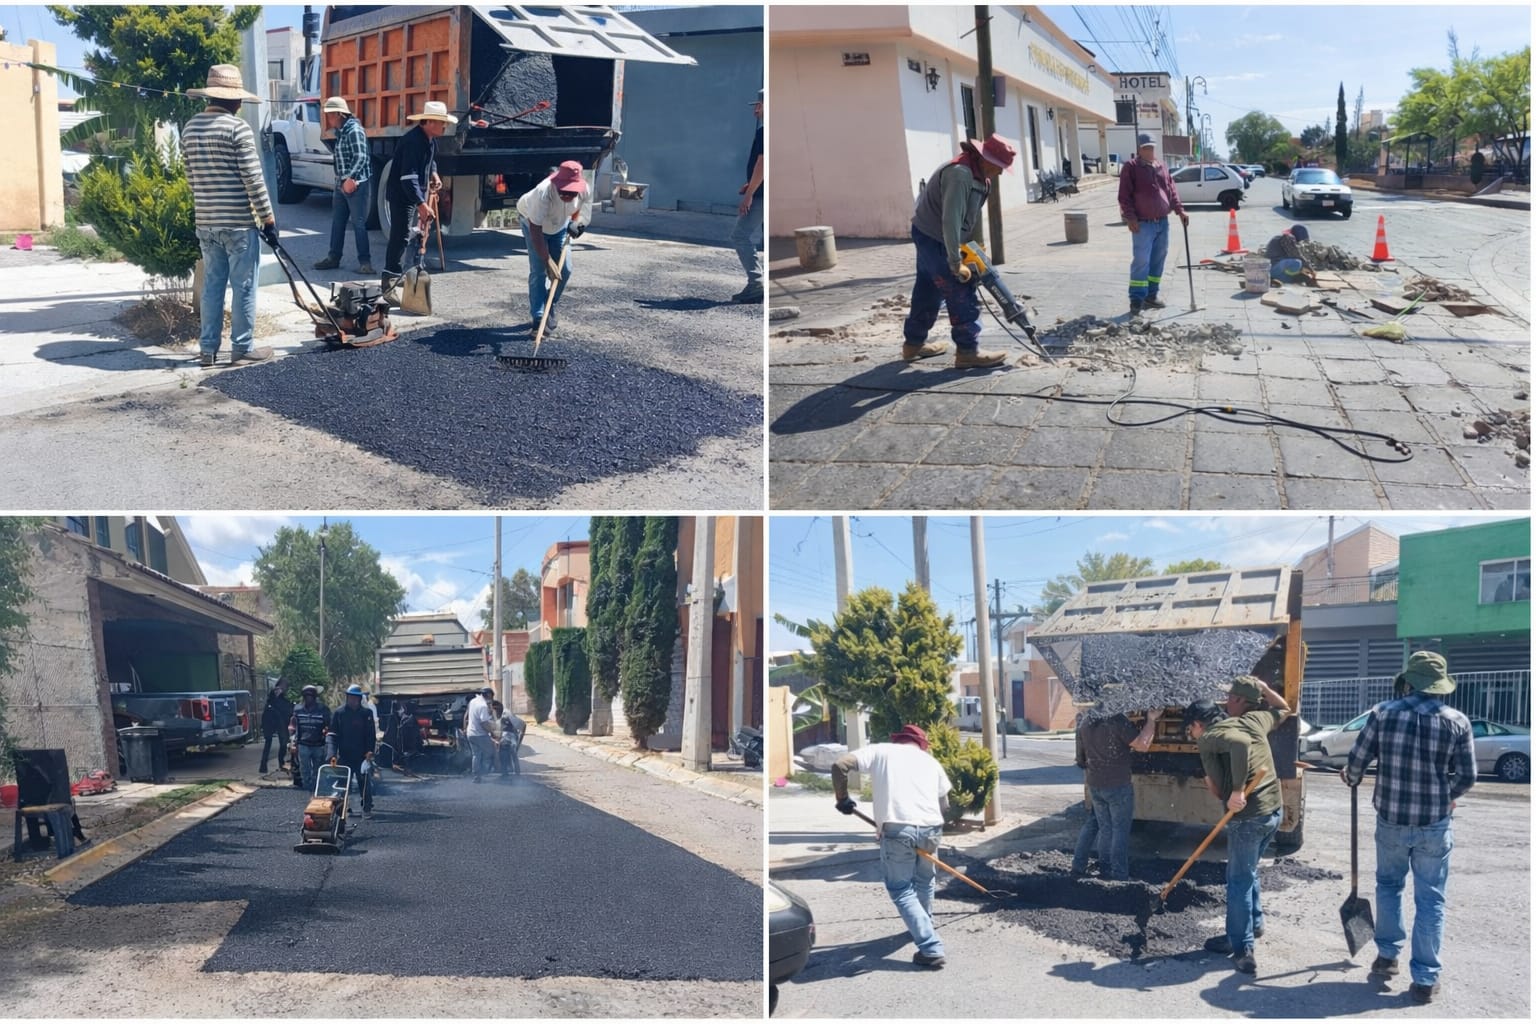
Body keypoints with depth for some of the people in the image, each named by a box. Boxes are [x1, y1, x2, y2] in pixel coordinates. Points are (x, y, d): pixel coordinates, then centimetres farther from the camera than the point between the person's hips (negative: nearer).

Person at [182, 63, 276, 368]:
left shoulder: (190, 128, 10)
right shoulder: (237, 126, -12)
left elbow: (191, 178, 16)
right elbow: (253, 178, -14)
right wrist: (268, 218, -9)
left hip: (206, 222, 7)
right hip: (239, 222, -7)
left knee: (212, 286, 12)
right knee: (243, 287, 2)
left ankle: (207, 349, 14)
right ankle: (242, 348, 6)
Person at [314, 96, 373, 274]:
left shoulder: (354, 130, -14)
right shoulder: (339, 132, 13)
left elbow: (361, 157, -21)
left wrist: (350, 178, -25)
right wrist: (341, 180, 12)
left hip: (356, 184, -9)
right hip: (341, 184, 9)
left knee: (358, 224, -6)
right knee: (337, 222, 12)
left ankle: (365, 262, -2)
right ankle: (333, 257, 20)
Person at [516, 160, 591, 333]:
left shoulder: (583, 190, -29)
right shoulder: (543, 193, -43)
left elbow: (580, 209, -3)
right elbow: (535, 231, -40)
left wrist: (576, 223, -23)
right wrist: (548, 261, -42)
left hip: (559, 224, 5)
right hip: (532, 221, -5)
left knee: (565, 269, -1)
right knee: (539, 270, -15)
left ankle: (551, 309, 19)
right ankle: (538, 317, -12)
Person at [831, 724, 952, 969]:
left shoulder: (879, 751, 15)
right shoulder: (930, 760, 23)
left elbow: (840, 765, 2)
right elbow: (945, 806, 20)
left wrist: (842, 798, 14)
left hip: (896, 828, -3)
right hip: (930, 827, 4)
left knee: (901, 890, 7)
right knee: (924, 879, 29)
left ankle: (931, 948, 0)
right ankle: (923, 928, 46)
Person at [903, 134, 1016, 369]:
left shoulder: (978, 175, 4)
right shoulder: (959, 174, -28)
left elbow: (974, 213, 13)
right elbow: (950, 221, -32)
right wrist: (955, 263, -29)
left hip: (931, 237, 10)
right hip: (934, 239, -10)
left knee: (928, 292, 18)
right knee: (962, 295, -7)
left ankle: (914, 343, 29)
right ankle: (968, 351, -2)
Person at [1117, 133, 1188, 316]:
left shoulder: (1162, 169, 15)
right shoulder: (1131, 168, -4)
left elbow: (1172, 191, 18)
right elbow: (1125, 196, -10)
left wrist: (1180, 210, 5)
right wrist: (1130, 217, -18)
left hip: (1162, 222, 7)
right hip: (1143, 224, -7)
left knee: (1158, 261, 10)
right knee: (1141, 261, -11)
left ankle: (1150, 296, 19)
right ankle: (1137, 301, -11)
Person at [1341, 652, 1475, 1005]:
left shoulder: (1383, 713, -6)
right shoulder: (1456, 722, -7)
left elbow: (1357, 760, -1)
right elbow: (1467, 777, 0)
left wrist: (1351, 778, 22)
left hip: (1391, 820, 1)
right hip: (1434, 824, -1)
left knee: (1388, 886, 23)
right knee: (1430, 900, 7)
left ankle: (1387, 955, 28)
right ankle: (1425, 979, 8)